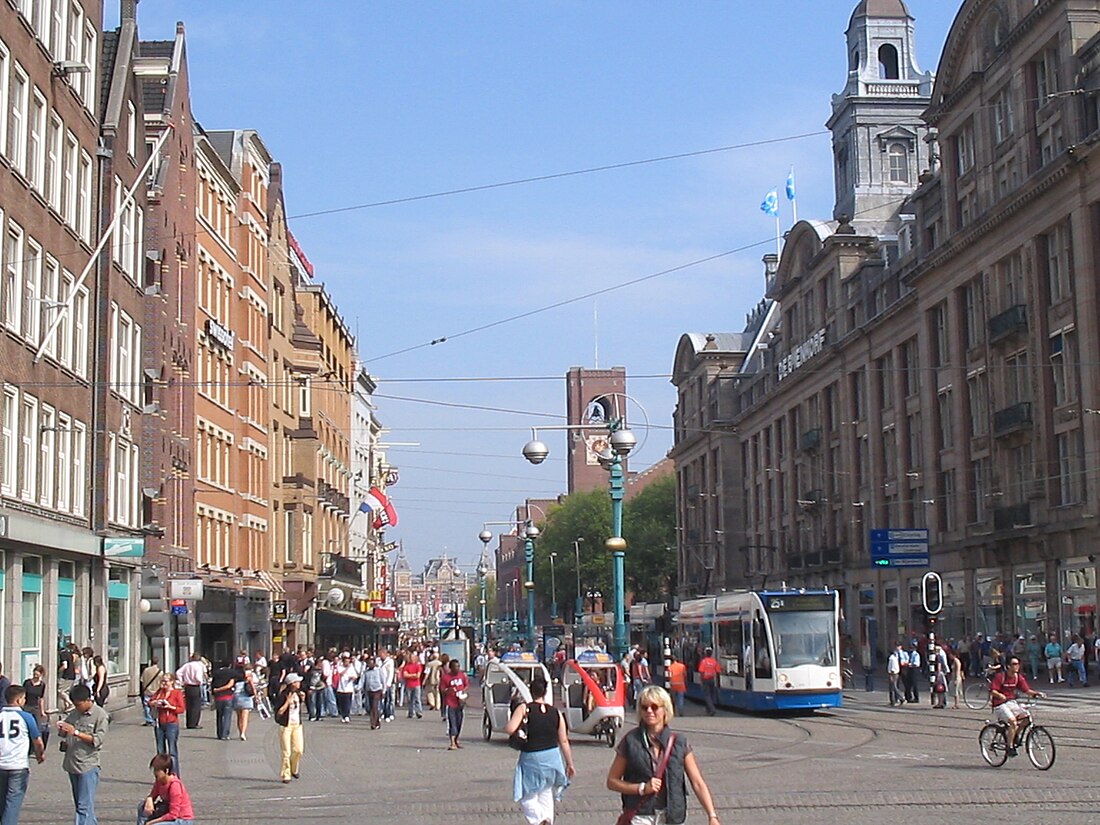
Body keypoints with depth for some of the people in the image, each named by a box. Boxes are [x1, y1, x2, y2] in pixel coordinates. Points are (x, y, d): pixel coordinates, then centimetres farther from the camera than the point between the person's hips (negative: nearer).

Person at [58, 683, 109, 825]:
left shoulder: (100, 715, -8)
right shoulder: (74, 713, 10)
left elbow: (98, 740, -15)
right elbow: (64, 733, 19)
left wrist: (76, 732, -21)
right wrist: (61, 728, -5)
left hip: (88, 766, -7)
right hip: (72, 764, 7)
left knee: (85, 806, -10)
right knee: (79, 805, 15)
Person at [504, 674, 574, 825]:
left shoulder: (524, 708, -10)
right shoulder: (556, 712, 1)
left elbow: (509, 729, -21)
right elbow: (564, 741, 3)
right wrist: (569, 764, 11)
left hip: (531, 758, -4)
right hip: (553, 757, 4)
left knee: (526, 796, 6)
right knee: (546, 794, 19)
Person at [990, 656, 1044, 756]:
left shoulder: (1019, 677, 5)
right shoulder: (1000, 676, -13)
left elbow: (1026, 690, 3)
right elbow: (992, 691, -18)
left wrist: (1036, 693, -15)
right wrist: (1000, 695, -37)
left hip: (1012, 703, 6)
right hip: (1000, 705, -6)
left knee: (1027, 717, -13)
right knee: (1013, 721, -27)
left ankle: (1013, 735, 11)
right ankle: (1010, 747, -18)